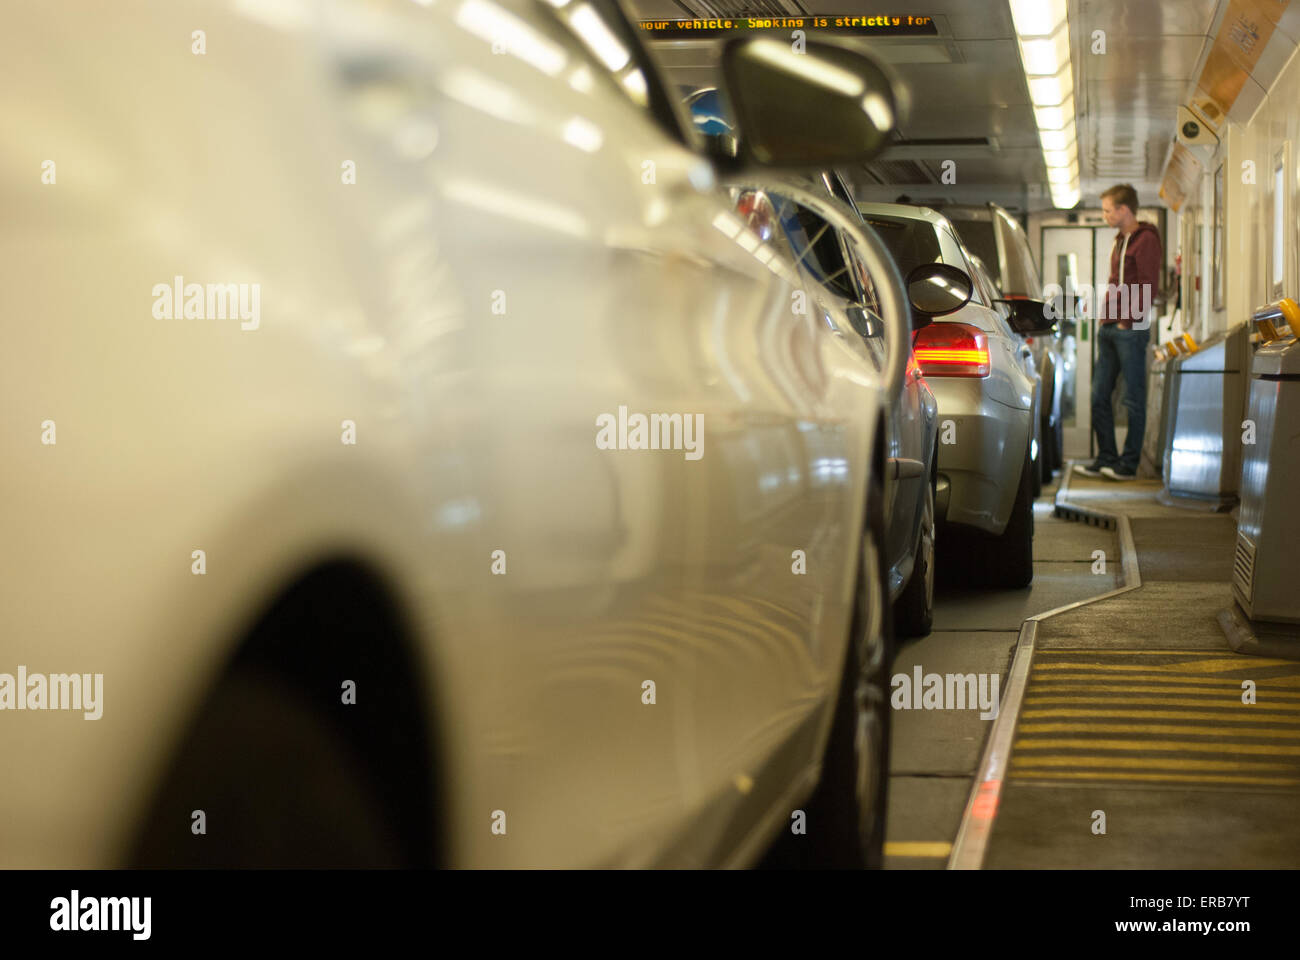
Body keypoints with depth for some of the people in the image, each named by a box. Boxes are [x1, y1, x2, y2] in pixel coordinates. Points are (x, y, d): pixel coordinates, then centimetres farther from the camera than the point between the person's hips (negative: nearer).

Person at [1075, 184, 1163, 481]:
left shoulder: (1146, 240, -9)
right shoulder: (1120, 241, 19)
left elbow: (1148, 287, -14)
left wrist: (1128, 320, -15)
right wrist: (1104, 316, 14)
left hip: (1131, 330, -9)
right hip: (1109, 328, 9)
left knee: (1133, 399, -2)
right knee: (1099, 396, 8)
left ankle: (1129, 464, 2)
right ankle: (1106, 458, 15)